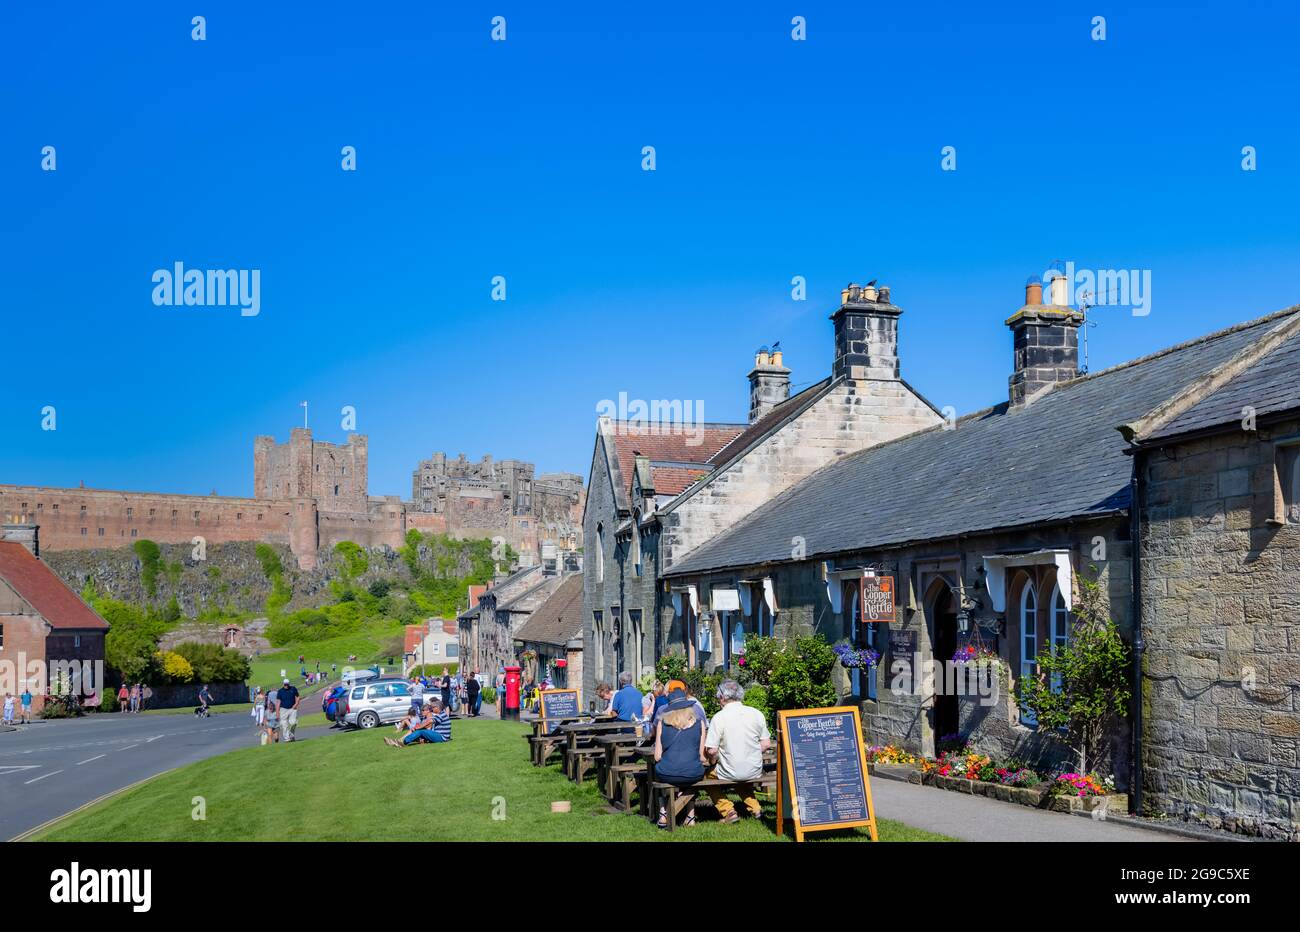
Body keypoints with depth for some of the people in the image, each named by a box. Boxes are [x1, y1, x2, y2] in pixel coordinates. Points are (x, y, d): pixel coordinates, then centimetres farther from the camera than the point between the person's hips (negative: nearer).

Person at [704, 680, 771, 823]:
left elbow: (711, 750, -16)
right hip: (755, 772, 5)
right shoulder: (757, 714, -2)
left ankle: (728, 811, 13)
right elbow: (766, 744, 3)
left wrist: (714, 761, 4)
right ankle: (754, 807, 27)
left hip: (730, 773, -5)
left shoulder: (719, 717, -14)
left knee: (708, 775, 24)